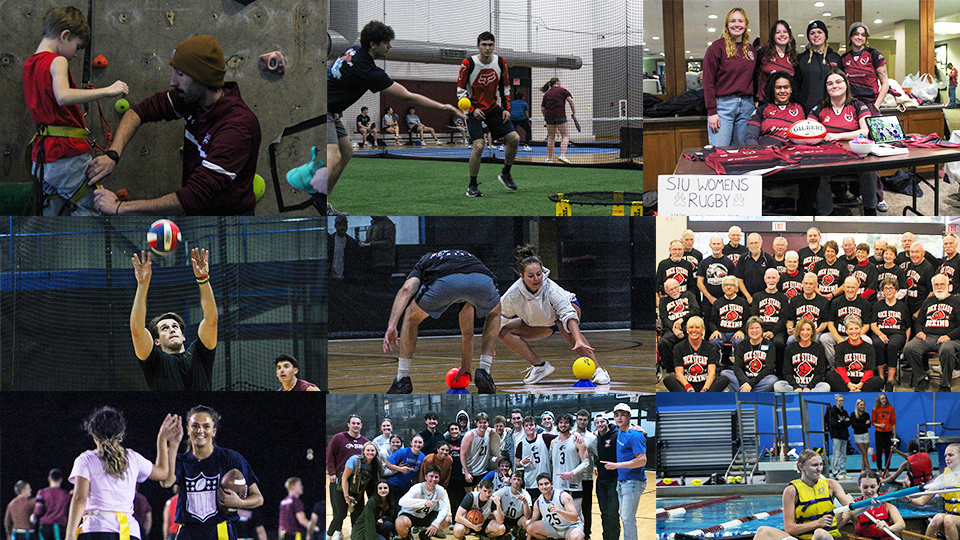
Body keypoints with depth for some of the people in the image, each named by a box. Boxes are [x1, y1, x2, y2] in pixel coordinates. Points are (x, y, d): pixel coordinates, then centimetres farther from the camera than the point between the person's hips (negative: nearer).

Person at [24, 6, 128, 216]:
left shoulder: (30, 64, 14)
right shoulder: (57, 61, -12)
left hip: (40, 158, 8)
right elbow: (63, 96, -31)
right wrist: (107, 91, -31)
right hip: (69, 155, -8)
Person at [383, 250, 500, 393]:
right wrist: (465, 366, 63)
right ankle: (484, 372, 23)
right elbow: (467, 332, 54)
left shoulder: (422, 264, 39)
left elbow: (406, 290, 11)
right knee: (494, 314, 38)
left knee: (411, 317, 28)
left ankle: (402, 379, 20)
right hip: (483, 281, 3)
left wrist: (392, 325, 2)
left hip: (446, 283, -2)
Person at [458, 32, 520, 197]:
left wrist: (506, 108, 1)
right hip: (474, 110, -5)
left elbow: (505, 87, 12)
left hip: (493, 109, 5)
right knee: (478, 146, -20)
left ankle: (505, 174, 18)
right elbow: (460, 90, -9)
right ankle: (472, 186, -4)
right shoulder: (468, 64, -14)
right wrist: (472, 110, -19)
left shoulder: (500, 62, -1)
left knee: (514, 139, -5)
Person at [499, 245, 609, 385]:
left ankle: (597, 370, -36)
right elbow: (497, 317, -11)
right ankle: (540, 366, -3)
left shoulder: (551, 289, -39)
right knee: (504, 332, -14)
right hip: (538, 323, 4)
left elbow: (569, 316, -48)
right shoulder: (513, 294, -29)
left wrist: (578, 341, -63)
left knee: (563, 323, -40)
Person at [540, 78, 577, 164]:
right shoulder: (563, 90, 5)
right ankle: (562, 155, -21)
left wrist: (546, 117, 27)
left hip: (549, 116, 4)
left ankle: (549, 158, 13)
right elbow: (570, 100, -7)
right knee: (565, 136, -3)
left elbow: (542, 109, 13)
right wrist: (574, 113, -4)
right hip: (560, 115, -4)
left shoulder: (546, 94, 15)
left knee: (551, 137, 12)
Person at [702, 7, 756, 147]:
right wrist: (712, 112, -12)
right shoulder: (717, 47, -2)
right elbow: (709, 81, -6)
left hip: (746, 104, 5)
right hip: (723, 104, -5)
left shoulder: (751, 50, 15)